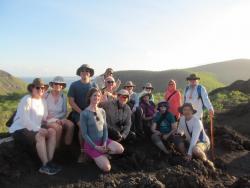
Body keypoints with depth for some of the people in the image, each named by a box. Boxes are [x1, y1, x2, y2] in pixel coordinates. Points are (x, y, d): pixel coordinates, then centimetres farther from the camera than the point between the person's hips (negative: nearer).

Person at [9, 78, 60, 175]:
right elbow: (25, 119, -22)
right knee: (40, 136, -31)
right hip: (19, 130, -7)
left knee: (52, 131, -14)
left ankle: (49, 162, -17)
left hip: (34, 129, 7)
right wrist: (38, 129, -29)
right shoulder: (26, 100, -12)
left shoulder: (43, 101, 12)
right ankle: (45, 165, -23)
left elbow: (45, 118, 6)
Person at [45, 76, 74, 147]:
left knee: (71, 125, -26)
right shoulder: (46, 95, -5)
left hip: (60, 118, 4)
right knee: (59, 127, -33)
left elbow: (65, 112, 8)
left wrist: (56, 117, -11)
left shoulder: (63, 97, 6)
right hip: (49, 120, -3)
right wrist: (55, 120, -14)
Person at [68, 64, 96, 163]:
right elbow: (71, 101, -3)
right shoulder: (74, 85, 3)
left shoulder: (94, 86, 11)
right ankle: (83, 152, -13)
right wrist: (81, 112, -13)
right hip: (77, 112, -2)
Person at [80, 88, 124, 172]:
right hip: (91, 144, -5)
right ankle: (95, 156, 11)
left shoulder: (102, 111, 4)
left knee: (120, 149, -21)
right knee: (107, 168, -17)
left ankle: (102, 153, 4)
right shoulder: (84, 113, -14)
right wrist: (96, 147, -17)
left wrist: (104, 143, -11)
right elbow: (84, 134, -13)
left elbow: (105, 129, 4)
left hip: (102, 140, 6)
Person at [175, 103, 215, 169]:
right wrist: (180, 133, -11)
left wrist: (189, 153, -34)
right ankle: (187, 158, 1)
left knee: (195, 150, -38)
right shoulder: (182, 119, -7)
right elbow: (180, 131, 10)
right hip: (190, 141, 6)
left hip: (203, 142, -6)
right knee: (178, 140, -19)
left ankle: (206, 161, -6)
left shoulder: (197, 122, -27)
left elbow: (194, 139, -32)